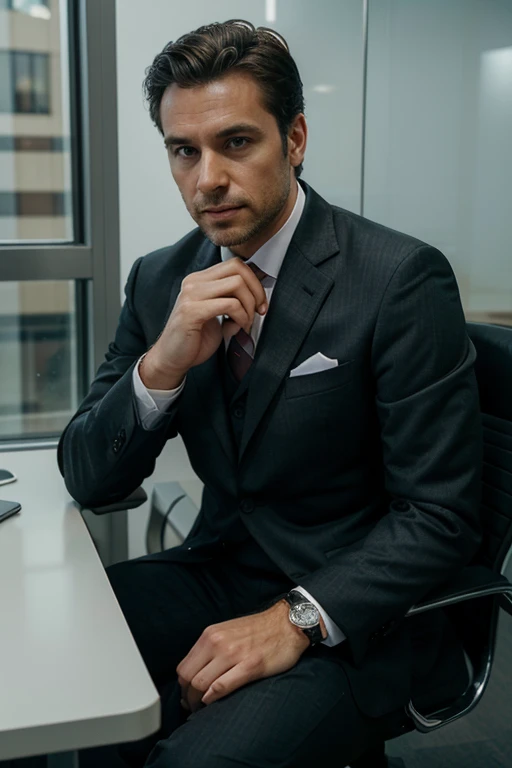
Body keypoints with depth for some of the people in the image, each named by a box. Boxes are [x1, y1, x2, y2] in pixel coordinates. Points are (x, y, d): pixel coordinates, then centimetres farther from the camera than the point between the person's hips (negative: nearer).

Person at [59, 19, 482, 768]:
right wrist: (162, 364, -18)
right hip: (219, 574, 5)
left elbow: (441, 515, -14)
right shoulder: (159, 281, 2)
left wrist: (298, 619, -26)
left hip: (354, 612, -5)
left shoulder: (401, 279, -14)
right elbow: (88, 482, 0)